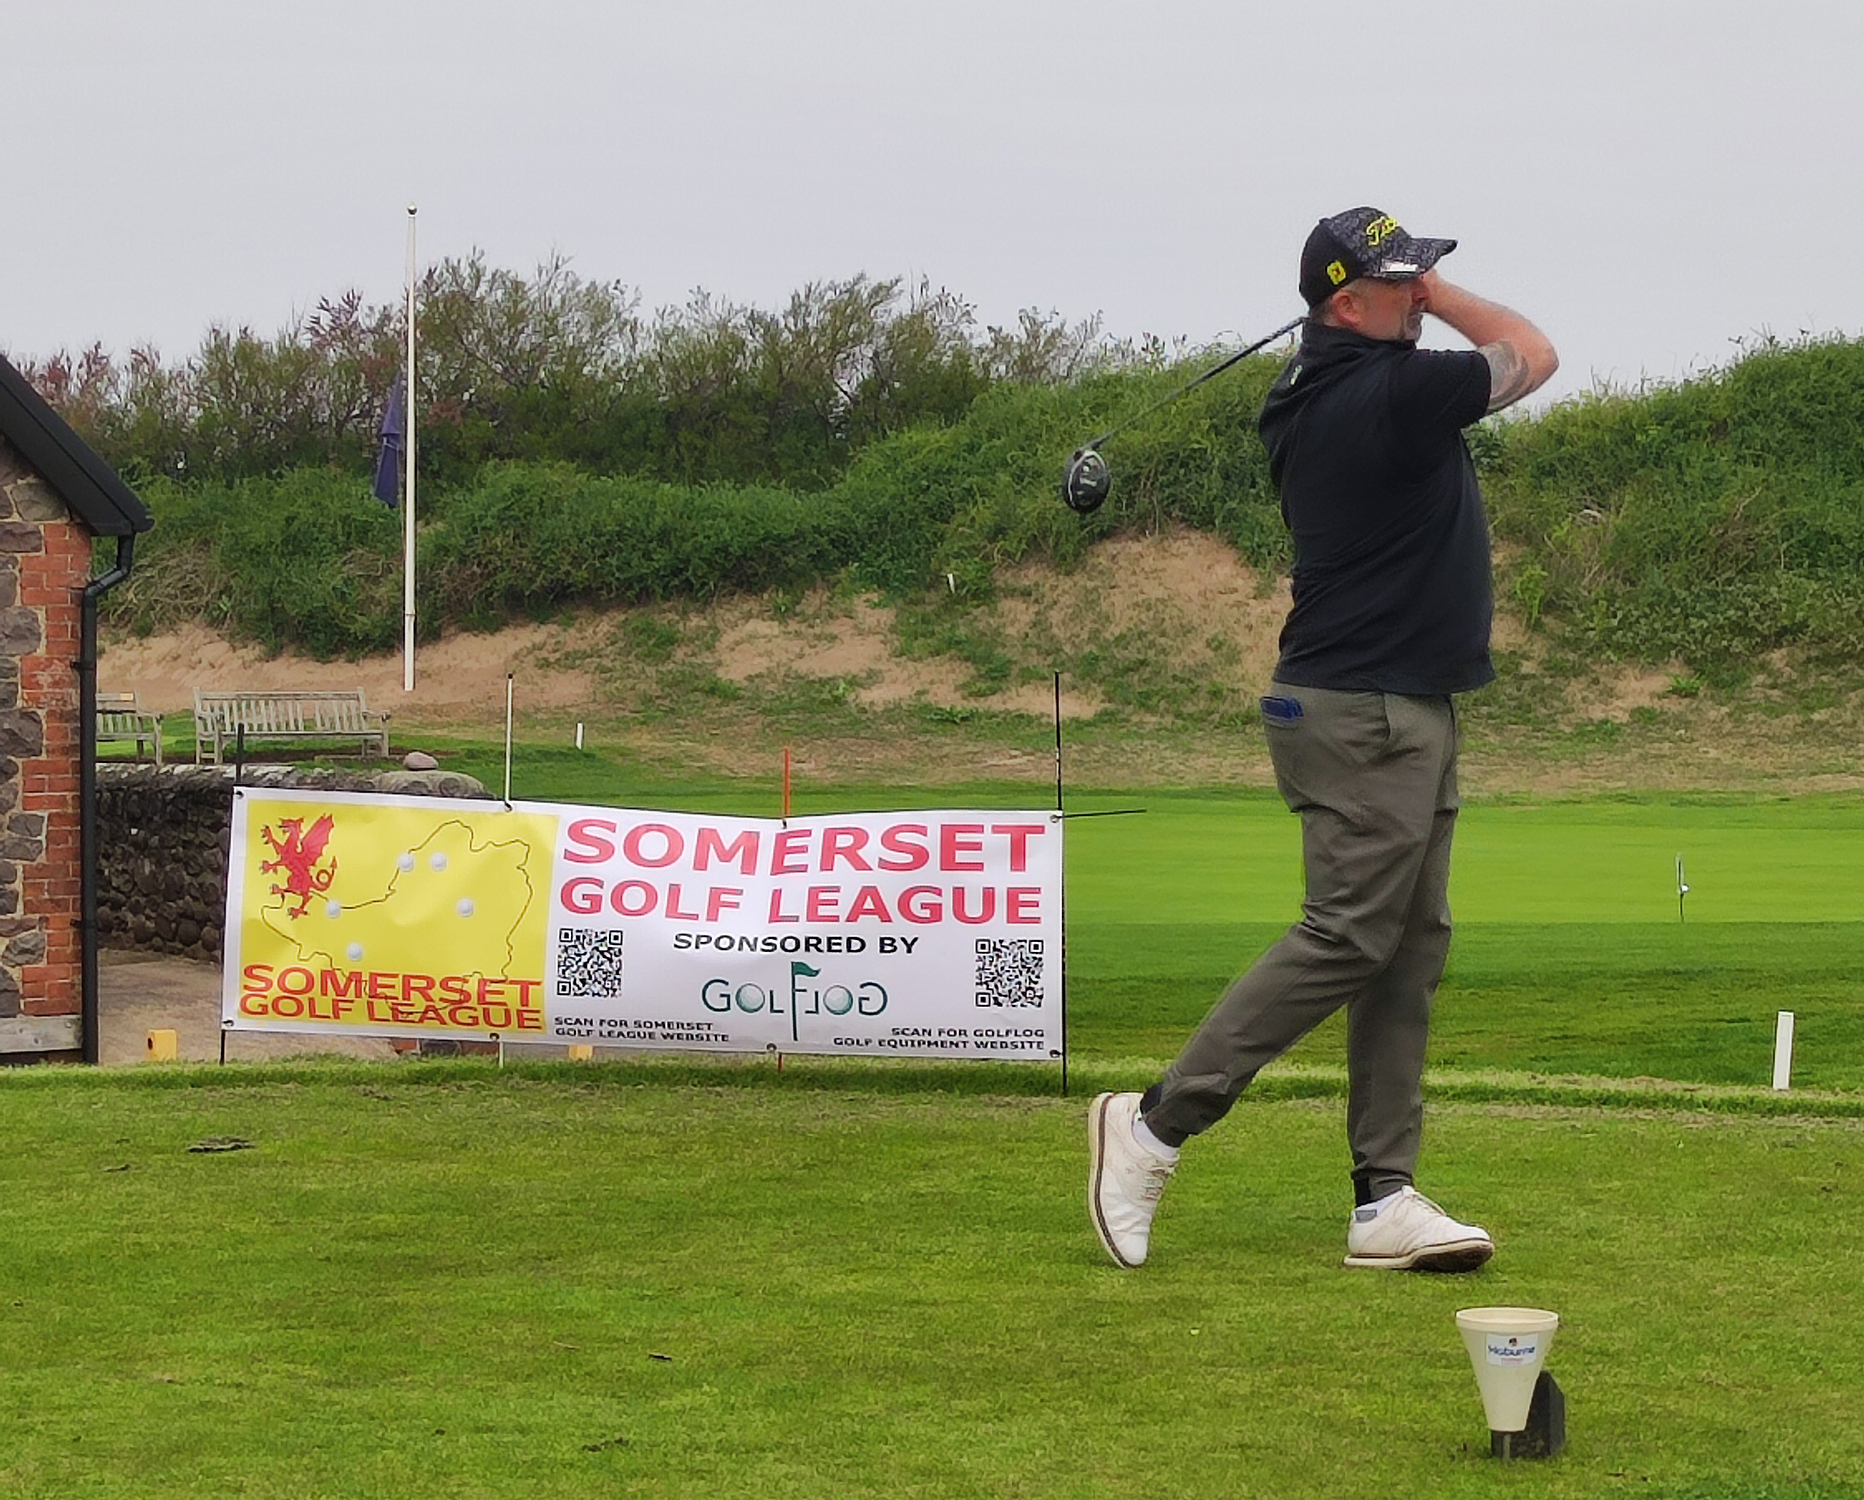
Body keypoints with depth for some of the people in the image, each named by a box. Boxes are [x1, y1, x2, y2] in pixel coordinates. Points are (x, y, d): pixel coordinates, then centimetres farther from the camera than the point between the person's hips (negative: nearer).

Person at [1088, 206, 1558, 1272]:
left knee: (1410, 952, 6)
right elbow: (1533, 354, 1)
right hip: (1368, 714, -10)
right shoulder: (1395, 391, -17)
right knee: (1347, 938, -10)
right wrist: (1438, 296, 8)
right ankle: (1157, 1123, -6)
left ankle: (1386, 1197, 4)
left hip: (1405, 713, 10)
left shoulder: (1306, 401, 11)